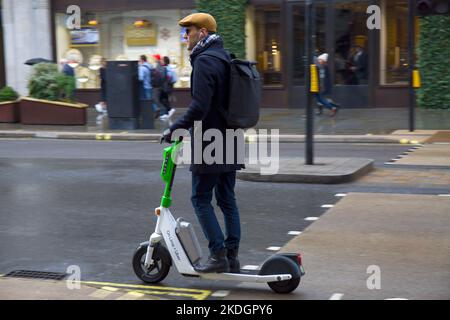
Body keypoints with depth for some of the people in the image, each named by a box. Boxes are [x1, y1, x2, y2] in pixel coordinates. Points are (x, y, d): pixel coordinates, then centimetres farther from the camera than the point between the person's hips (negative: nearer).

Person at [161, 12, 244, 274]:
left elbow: (199, 107, -24)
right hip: (230, 142, 9)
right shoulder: (226, 58, 15)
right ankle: (232, 257, 14)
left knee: (201, 198, -1)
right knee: (227, 199, 11)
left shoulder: (204, 61, -15)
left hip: (210, 144, -9)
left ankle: (218, 255, -2)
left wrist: (175, 128, -15)